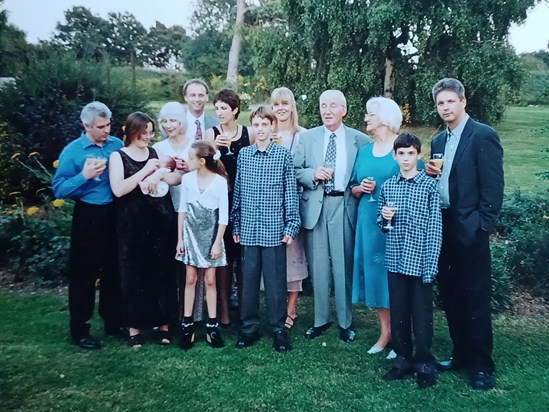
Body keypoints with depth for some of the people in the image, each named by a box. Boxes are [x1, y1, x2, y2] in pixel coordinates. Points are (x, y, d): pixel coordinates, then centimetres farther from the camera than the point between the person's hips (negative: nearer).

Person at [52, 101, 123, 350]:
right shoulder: (72, 151, -8)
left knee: (114, 270, 15)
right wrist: (84, 175, -23)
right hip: (87, 216, -4)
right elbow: (58, 189, -11)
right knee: (84, 273, 4)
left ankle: (113, 321, 31)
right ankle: (79, 329, 18)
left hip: (114, 214, 4)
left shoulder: (118, 145, 2)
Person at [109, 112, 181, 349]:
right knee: (134, 275, 4)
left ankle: (164, 323, 19)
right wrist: (145, 171, -15)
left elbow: (178, 179, 5)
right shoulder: (118, 156, 1)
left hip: (162, 222, 3)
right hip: (133, 225, -2)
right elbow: (118, 189, -13)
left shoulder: (157, 153, 10)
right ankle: (135, 326, 17)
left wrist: (160, 174, -13)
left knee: (163, 273, 6)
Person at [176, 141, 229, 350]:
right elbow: (182, 209, 4)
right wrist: (180, 238, 3)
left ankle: (212, 326, 13)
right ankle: (187, 325, 13)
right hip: (191, 232, 2)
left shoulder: (220, 181, -10)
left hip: (210, 233, -2)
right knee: (190, 278, 5)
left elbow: (223, 215, -8)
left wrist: (218, 242, -9)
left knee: (210, 280, 3)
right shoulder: (187, 178, -1)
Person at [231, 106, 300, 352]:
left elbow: (290, 192, 0)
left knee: (275, 282, 5)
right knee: (248, 281, 10)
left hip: (274, 230, -2)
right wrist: (235, 225, 9)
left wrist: (291, 226, -3)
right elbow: (237, 191, 10)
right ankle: (249, 327, 24)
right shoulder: (243, 154, 7)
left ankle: (279, 328, 20)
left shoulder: (283, 155, -1)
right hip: (248, 229, 3)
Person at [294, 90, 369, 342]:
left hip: (344, 206, -1)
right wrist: (313, 174, -11)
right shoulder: (307, 138, 8)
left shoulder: (360, 140, 3)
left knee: (344, 265, 5)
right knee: (317, 266, 9)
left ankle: (345, 322, 20)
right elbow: (295, 171, 6)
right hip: (315, 206, 2)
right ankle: (320, 319, 24)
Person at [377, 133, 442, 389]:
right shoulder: (387, 186, 7)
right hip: (395, 260, 4)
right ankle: (403, 360, 27)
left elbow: (435, 228, -5)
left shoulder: (429, 185, -4)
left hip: (419, 262, -3)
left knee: (421, 316, 5)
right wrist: (384, 217, -7)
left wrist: (430, 265, -10)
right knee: (398, 315, 11)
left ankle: (424, 365, 21)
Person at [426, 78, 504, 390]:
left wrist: (483, 225, -14)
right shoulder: (438, 141, 15)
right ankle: (461, 354, 29)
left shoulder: (483, 135, -7)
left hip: (469, 230, -7)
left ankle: (482, 365, 15)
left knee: (476, 299, 2)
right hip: (442, 227, 7)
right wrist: (430, 173, -2)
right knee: (450, 295, 14)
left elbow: (493, 186, -12)